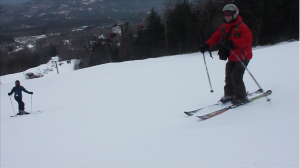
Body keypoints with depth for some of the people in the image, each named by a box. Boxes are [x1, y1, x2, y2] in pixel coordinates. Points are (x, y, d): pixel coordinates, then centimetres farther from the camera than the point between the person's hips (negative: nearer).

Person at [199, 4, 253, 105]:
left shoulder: (241, 26, -16)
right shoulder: (224, 27, 9)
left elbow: (248, 39, -27)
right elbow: (216, 37, 14)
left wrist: (233, 43, -37)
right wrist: (206, 45, -1)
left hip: (242, 56, -8)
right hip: (232, 57, 8)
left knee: (236, 76, -14)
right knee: (228, 75, 9)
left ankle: (241, 97, -1)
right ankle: (229, 95, 25)